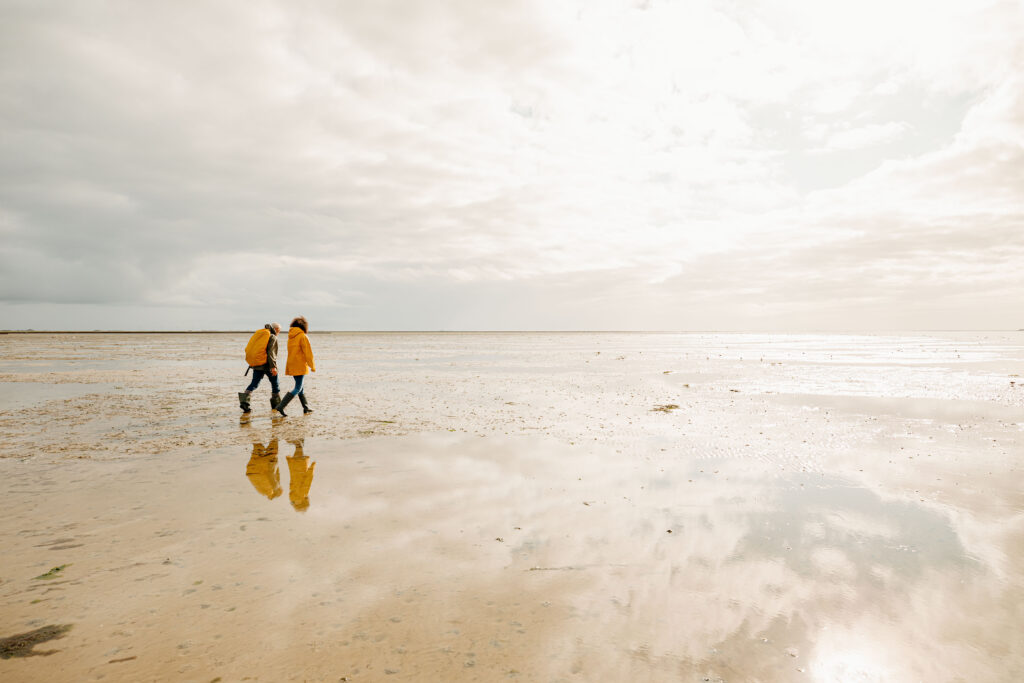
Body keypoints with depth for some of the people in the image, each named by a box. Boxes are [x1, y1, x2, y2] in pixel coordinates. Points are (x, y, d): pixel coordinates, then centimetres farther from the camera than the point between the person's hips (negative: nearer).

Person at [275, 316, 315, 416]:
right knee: (298, 388, -4)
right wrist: (312, 366, -4)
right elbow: (308, 353, -13)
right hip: (300, 366, -8)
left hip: (291, 366, 8)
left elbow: (292, 352, 15)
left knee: (300, 387, 15)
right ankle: (281, 406, -12)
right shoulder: (303, 337, -13)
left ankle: (306, 408, 21)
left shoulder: (290, 337, 9)